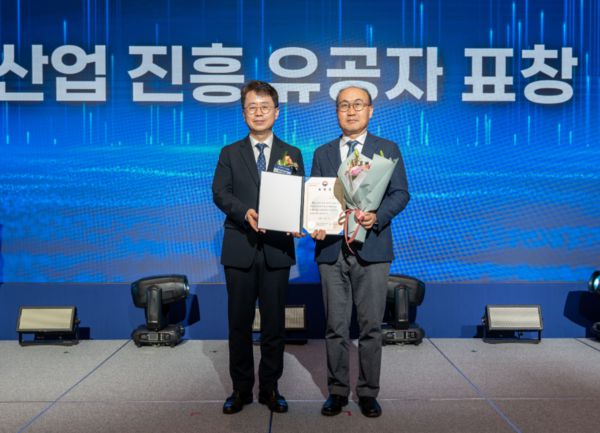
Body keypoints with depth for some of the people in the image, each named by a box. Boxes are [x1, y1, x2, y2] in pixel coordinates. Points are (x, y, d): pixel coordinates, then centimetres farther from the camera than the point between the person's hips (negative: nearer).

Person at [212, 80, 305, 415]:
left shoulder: (292, 154, 9)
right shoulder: (230, 153, 9)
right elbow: (220, 192, -2)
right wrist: (245, 212, -20)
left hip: (277, 248, 0)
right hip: (240, 248, 0)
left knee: (274, 322, 7)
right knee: (240, 322, 7)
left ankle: (270, 387, 21)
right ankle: (241, 388, 21)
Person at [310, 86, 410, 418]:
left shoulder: (387, 149, 7)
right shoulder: (322, 153, 14)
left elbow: (401, 193, 0)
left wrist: (377, 216, -17)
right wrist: (315, 225, -9)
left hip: (371, 248, -1)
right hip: (331, 249, 2)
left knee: (371, 325, 4)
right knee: (335, 326, 7)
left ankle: (368, 392, 18)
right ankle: (337, 391, 20)